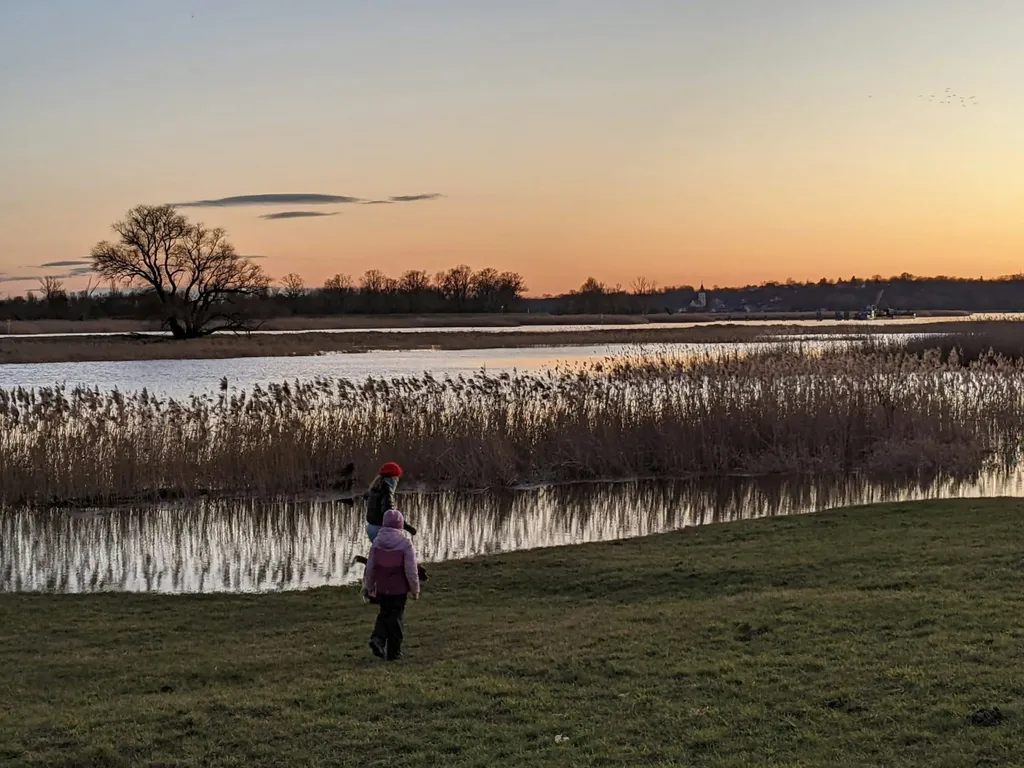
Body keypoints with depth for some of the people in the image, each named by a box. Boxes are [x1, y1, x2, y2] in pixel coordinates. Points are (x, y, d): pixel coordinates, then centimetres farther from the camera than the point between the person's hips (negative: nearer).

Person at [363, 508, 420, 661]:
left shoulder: (377, 542, -1)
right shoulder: (405, 544, -13)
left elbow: (370, 568, 5)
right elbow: (411, 570, -13)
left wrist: (369, 587, 17)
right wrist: (415, 589, -1)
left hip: (381, 588, 3)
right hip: (399, 589, -3)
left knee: (384, 614, 20)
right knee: (396, 618, 7)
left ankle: (377, 638, -4)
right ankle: (393, 652, 11)